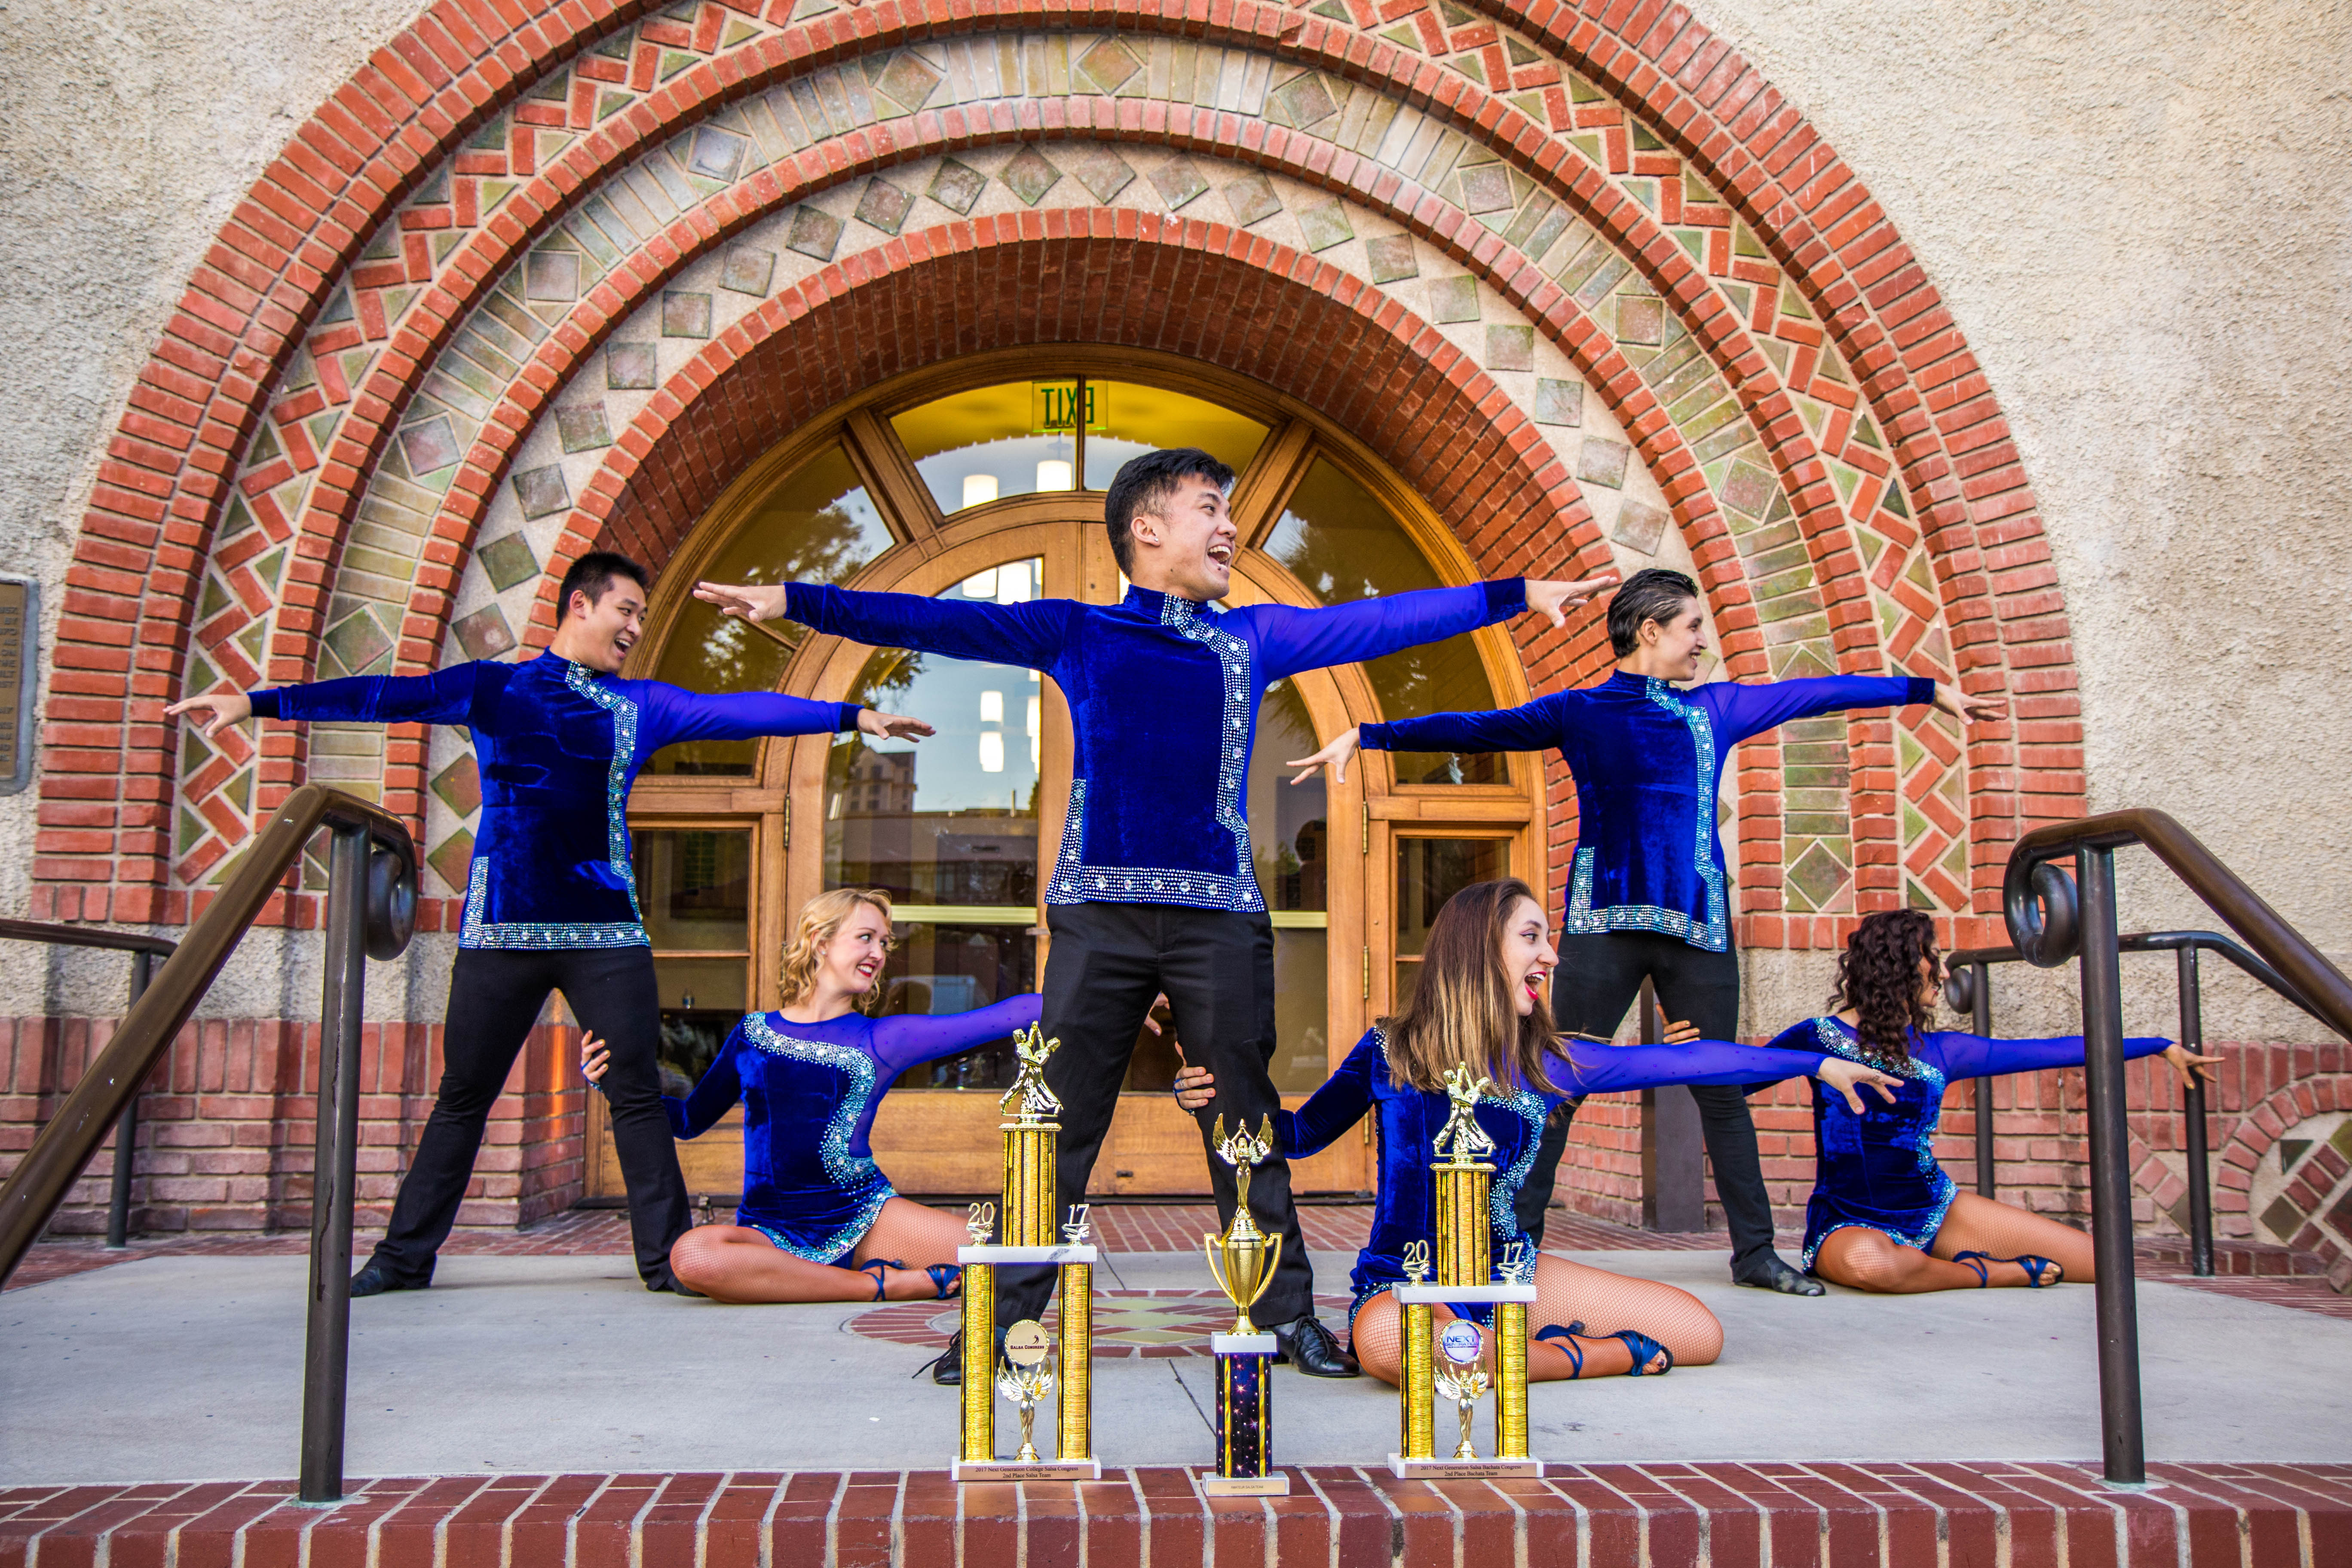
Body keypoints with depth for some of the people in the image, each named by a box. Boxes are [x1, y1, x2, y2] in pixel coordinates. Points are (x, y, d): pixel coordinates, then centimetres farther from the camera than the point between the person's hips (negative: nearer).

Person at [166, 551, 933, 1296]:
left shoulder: (641, 704, 14)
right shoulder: (491, 687, 10)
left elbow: (741, 711, 10)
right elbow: (384, 696, 4)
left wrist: (852, 715, 5)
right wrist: (257, 702, -3)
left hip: (607, 929, 1)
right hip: (502, 927, -1)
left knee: (637, 1095, -1)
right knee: (462, 1097, 4)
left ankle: (665, 1255, 6)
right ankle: (404, 1256, 15)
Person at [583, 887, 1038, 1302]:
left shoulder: (882, 1041, 7)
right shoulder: (754, 1033, 10)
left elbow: (994, 1020, 0)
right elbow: (691, 1118, 20)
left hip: (865, 1216, -1)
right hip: (773, 1233, 2)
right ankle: (885, 1285, -24)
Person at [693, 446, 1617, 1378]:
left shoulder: (1254, 637, 17)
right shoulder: (1078, 633, 11)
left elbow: (1382, 623, 16)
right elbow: (942, 624, 5)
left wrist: (1518, 595, 14)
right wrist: (795, 601, -1)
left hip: (1220, 916, 2)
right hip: (1099, 911, -2)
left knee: (1246, 1123, 5)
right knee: (1060, 1125, -1)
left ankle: (1288, 1317, 14)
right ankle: (1006, 1323, 7)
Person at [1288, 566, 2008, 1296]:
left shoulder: (1716, 708, 17)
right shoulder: (1578, 711, 7)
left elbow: (1822, 691, 23)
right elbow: (1474, 729, 3)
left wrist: (1929, 690, 29)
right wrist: (1366, 737, -3)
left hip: (1698, 924, 3)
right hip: (1604, 920, -3)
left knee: (1721, 1090, 7)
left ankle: (1755, 1252, 16)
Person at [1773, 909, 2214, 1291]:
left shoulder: (1940, 1052, 6)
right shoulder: (1819, 1038, -6)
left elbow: (2053, 1051, 12)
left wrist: (2161, 1046, 16)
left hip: (1934, 1210, 4)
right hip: (1850, 1223, -4)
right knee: (1869, 1262, -43)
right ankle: (1981, 1274, -12)